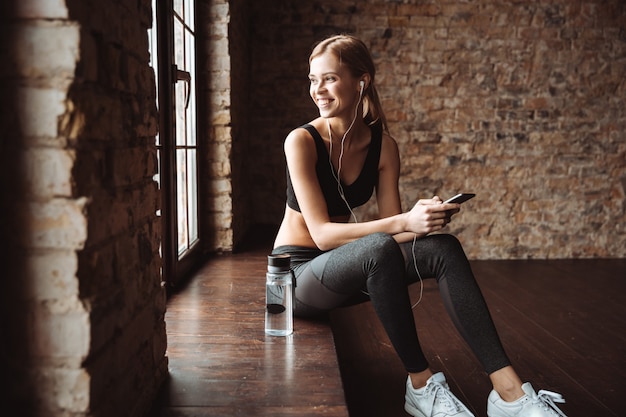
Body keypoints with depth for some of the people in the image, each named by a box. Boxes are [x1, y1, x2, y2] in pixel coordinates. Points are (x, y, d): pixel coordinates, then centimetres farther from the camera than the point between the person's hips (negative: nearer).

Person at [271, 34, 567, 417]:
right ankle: (421, 384, -21)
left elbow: (392, 226, -4)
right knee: (379, 248, -37)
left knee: (443, 247, -22)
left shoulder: (383, 145, -2)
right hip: (299, 271, -4)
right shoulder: (302, 141, -16)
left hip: (348, 266, 5)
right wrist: (403, 222, -34)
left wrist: (424, 219, -27)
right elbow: (322, 233, -23)